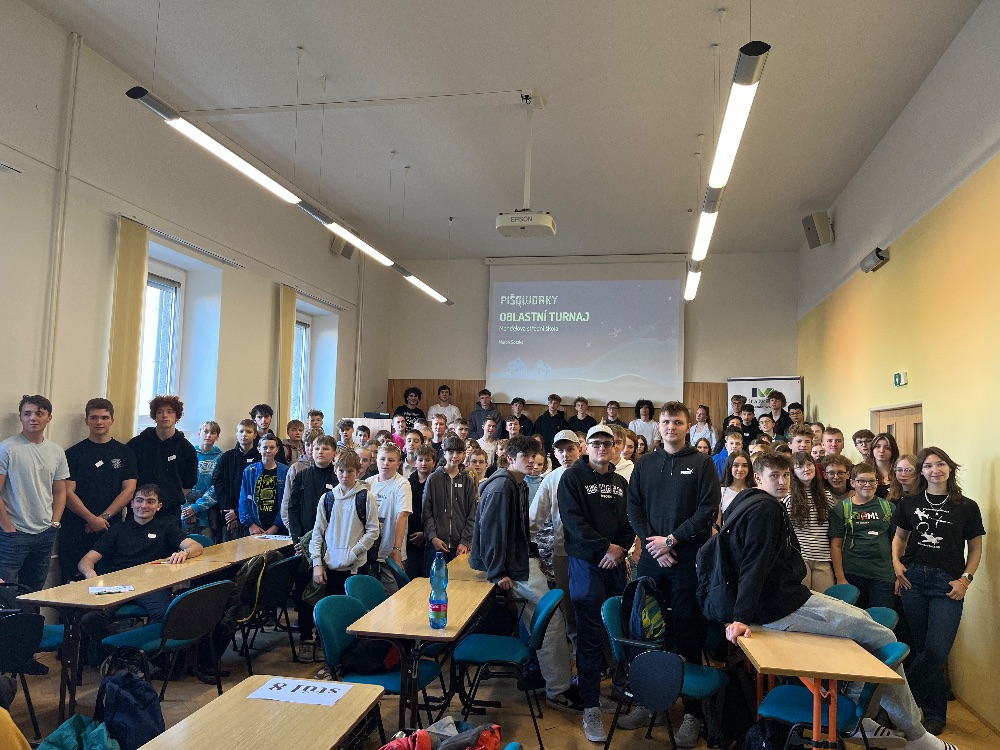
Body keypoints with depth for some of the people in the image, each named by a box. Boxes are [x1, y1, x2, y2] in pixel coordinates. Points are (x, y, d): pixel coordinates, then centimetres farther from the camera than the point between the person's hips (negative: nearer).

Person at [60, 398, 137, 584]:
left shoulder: (124, 452, 9)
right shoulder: (74, 453, 5)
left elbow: (129, 489, 3)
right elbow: (68, 493, -2)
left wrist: (104, 517, -8)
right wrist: (92, 519, -13)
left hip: (112, 527, 1)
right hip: (77, 528, -1)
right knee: (74, 582, -1)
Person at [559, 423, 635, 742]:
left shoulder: (620, 483, 14)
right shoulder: (572, 478, -5)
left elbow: (629, 521, 11)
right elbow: (573, 521, -14)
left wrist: (621, 548, -7)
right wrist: (604, 548, -17)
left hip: (616, 561, 6)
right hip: (586, 562, -6)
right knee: (591, 632, -4)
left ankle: (592, 679, 30)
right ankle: (590, 707, 3)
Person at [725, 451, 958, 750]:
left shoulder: (747, 503, 15)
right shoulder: (766, 508, -15)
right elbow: (755, 566, -25)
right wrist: (742, 617, -30)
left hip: (773, 603, 10)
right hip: (784, 606, -10)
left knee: (859, 618, 22)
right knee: (883, 637, -2)